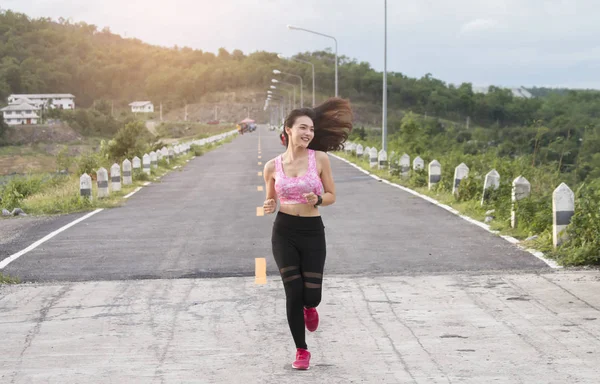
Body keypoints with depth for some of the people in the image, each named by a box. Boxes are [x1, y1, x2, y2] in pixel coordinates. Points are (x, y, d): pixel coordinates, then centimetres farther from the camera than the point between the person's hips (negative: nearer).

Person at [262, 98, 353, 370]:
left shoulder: (319, 159, -5)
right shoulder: (272, 167, -2)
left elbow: (331, 196, 4)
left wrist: (318, 200, -18)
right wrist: (269, 205, -9)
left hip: (313, 232, 0)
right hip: (284, 232, 0)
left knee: (311, 296, -3)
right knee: (293, 292, -5)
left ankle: (309, 307, 38)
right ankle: (301, 350, 15)